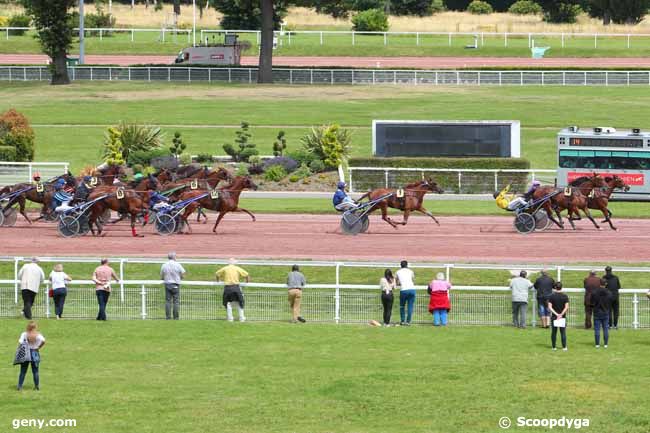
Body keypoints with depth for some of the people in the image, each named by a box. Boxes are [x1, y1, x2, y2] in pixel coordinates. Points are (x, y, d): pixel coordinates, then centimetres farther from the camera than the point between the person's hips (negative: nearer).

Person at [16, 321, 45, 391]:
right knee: (35, 371, 10)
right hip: (35, 353, 0)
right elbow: (43, 341, -21)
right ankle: (37, 386, 13)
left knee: (23, 371, 7)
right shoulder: (38, 335, -7)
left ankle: (19, 386, 7)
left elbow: (20, 342, -17)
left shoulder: (24, 334, -7)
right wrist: (39, 347, -7)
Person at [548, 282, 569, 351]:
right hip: (563, 317, 0)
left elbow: (550, 307, -9)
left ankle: (553, 346, 10)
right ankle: (564, 347, 3)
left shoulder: (552, 296, -3)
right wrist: (561, 314, -11)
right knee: (563, 332, 5)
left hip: (554, 317, 0)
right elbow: (566, 307, -11)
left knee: (554, 332, 8)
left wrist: (556, 314, -11)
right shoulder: (565, 297, -4)